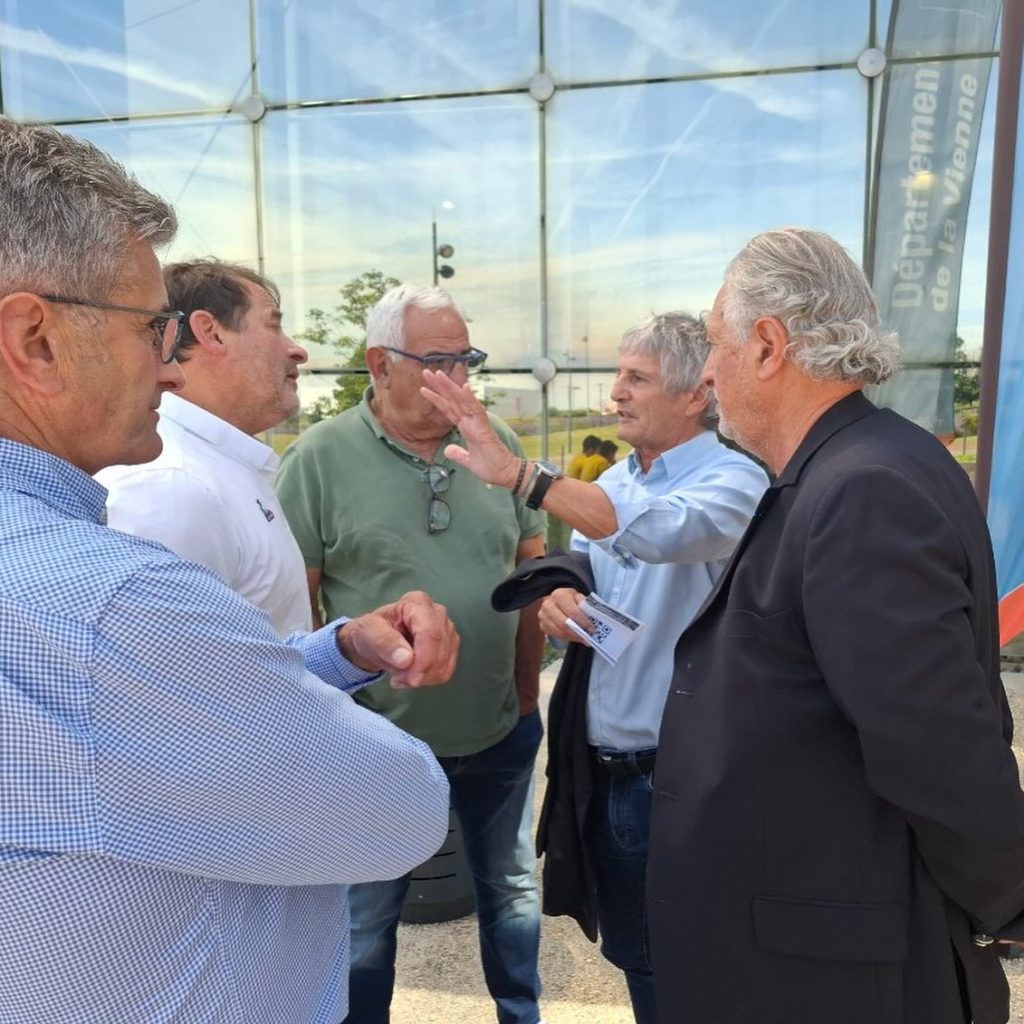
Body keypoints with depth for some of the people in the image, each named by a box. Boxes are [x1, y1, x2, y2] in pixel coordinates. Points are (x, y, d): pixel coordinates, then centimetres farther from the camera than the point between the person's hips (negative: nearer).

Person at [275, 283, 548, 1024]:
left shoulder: (499, 443, -2)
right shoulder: (320, 458, -12)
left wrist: (529, 693, 3)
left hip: (500, 732, 4)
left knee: (512, 890, 24)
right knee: (367, 918, 18)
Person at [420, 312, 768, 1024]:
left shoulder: (735, 481, -15)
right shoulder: (616, 483, 8)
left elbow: (659, 532, -35)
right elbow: (576, 569, 10)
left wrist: (514, 473, -38)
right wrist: (557, 594, -14)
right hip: (601, 769, 7)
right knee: (631, 954, 24)